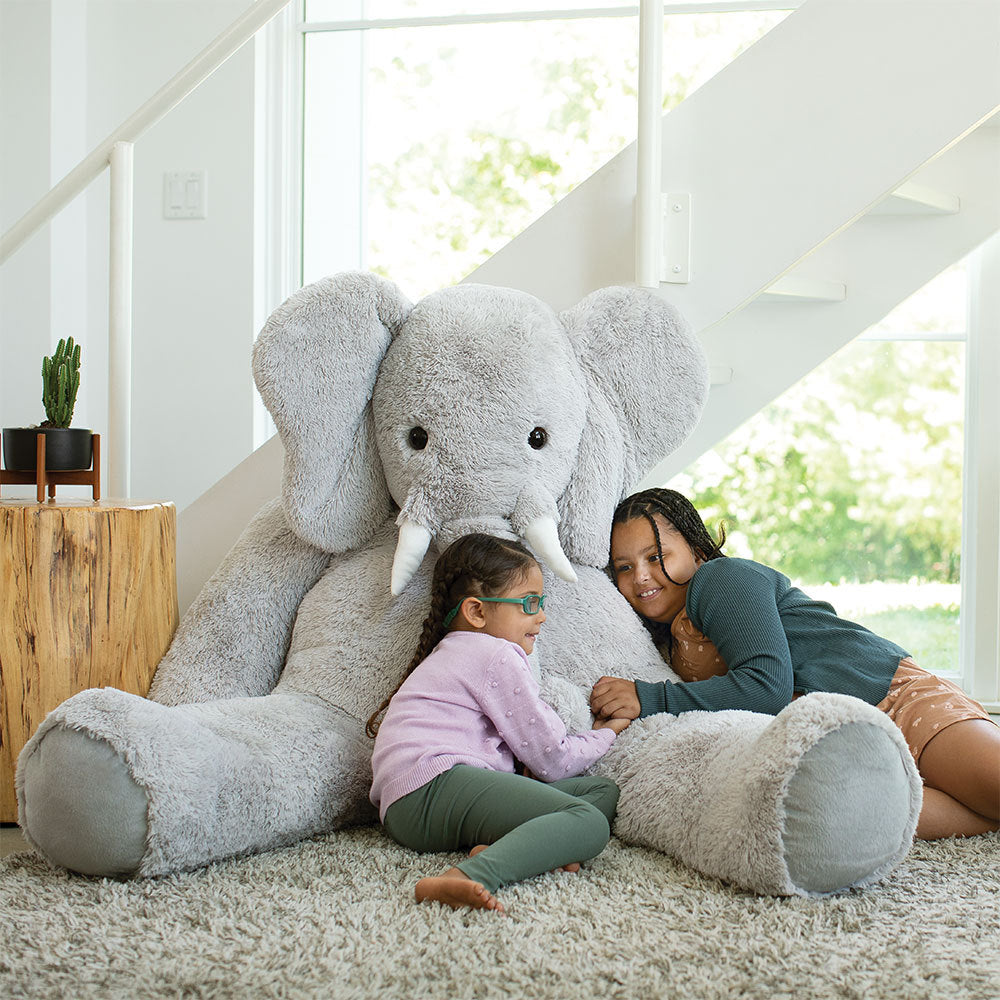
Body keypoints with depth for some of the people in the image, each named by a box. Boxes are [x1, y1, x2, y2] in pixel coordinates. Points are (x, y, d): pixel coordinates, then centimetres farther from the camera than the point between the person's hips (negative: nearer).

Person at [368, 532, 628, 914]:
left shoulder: (448, 654, 33)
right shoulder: (497, 656, 0)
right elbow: (553, 761, 1)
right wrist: (605, 734, 19)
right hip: (435, 784, -10)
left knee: (603, 790, 7)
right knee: (590, 824, -28)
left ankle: (499, 847, -20)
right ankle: (469, 875, -46)